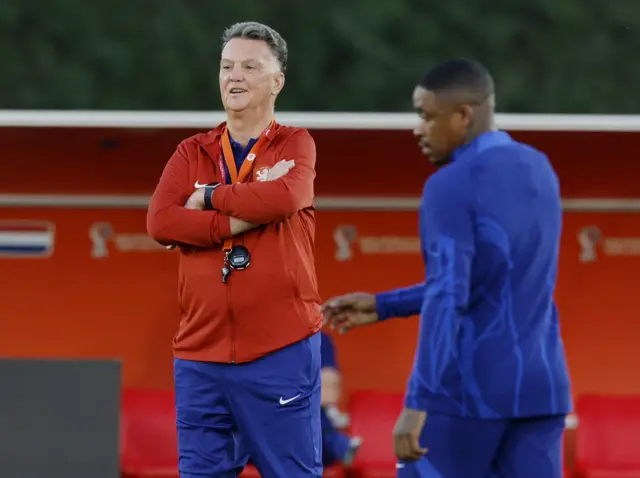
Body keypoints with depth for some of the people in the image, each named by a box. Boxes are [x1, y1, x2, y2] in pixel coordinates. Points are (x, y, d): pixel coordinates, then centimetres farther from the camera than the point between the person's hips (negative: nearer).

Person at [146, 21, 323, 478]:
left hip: (280, 350, -3)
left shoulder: (296, 145, 4)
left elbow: (285, 197, -18)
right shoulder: (192, 153, 13)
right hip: (200, 353, 4)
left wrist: (209, 197, -5)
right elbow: (160, 222, -4)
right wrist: (244, 216, -12)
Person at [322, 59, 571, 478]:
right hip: (540, 387, 7)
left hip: (466, 389, -7)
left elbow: (448, 298, -24)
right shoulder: (540, 171, 14)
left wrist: (417, 404, -27)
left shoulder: (451, 186, -13)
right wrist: (383, 306, 23)